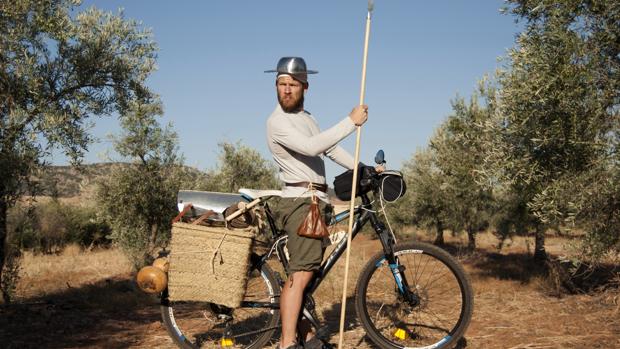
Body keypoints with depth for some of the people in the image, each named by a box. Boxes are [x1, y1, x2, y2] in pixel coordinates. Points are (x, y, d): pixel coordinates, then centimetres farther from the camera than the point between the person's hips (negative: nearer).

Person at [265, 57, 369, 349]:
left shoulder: (307, 117, 21)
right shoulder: (277, 121, -10)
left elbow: (331, 149, 24)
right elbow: (311, 147, -25)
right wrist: (351, 121, -23)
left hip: (317, 202, 9)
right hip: (301, 201, -9)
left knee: (306, 272, 11)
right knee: (300, 274, -15)